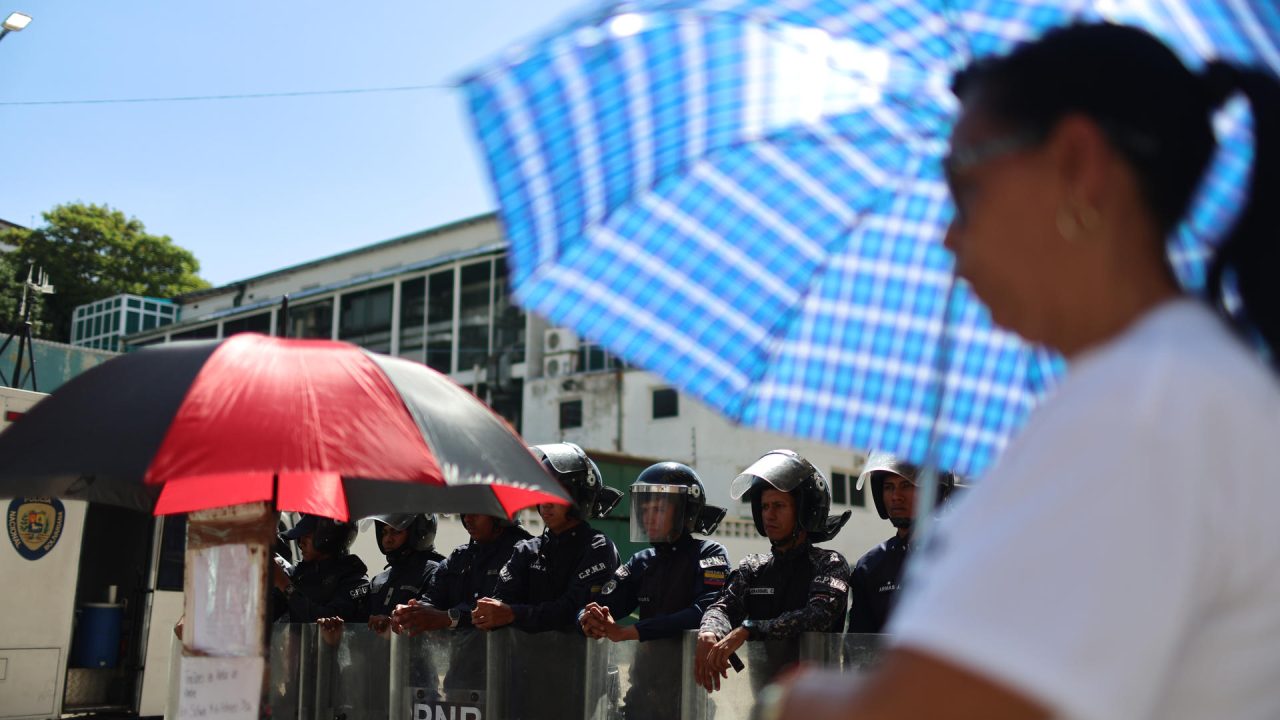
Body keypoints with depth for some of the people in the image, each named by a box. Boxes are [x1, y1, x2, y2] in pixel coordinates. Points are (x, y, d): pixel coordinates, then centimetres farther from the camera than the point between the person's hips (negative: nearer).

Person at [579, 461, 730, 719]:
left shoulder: (709, 554, -6)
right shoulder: (642, 562, 10)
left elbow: (706, 611, -23)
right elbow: (598, 605, 2)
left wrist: (626, 632, -25)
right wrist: (590, 620, -23)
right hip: (644, 685, 5)